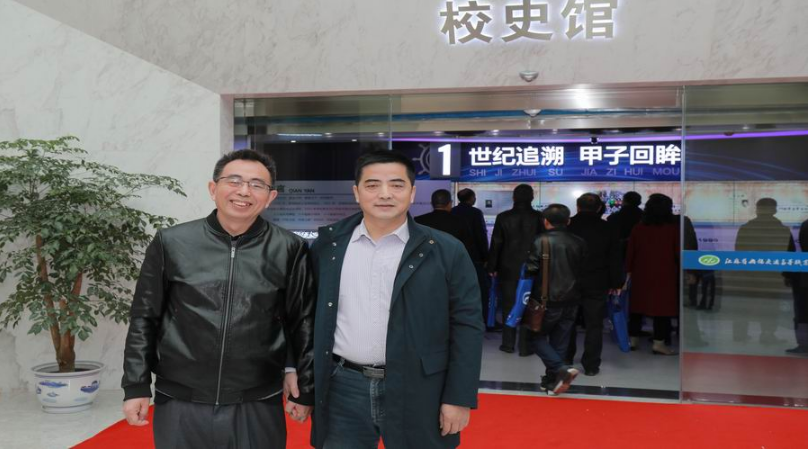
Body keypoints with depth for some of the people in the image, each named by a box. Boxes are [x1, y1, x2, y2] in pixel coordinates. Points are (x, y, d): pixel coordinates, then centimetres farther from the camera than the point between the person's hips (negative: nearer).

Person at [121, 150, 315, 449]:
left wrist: (305, 389, 5)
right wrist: (136, 387, 3)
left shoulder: (290, 250, -3)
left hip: (258, 407, 0)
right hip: (180, 404, 1)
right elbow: (144, 319, 4)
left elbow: (303, 323, 2)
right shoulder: (171, 243, -2)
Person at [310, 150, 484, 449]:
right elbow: (310, 315, 9)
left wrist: (459, 398, -7)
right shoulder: (328, 245, 3)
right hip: (342, 389, 2)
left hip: (416, 393, -2)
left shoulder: (446, 251, -5)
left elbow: (466, 327, -4)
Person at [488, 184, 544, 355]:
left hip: (508, 268, 1)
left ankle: (508, 344, 15)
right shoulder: (539, 218, -7)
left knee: (508, 306, 11)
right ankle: (525, 346, 8)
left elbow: (495, 244, -2)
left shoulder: (503, 217, -5)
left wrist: (492, 267, 6)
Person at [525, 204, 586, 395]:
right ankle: (551, 381, 19)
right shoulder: (579, 243, 2)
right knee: (560, 342, 13)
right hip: (571, 301, 5)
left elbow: (531, 269, -12)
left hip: (547, 300, -5)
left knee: (538, 336, 11)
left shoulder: (541, 241, -13)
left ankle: (561, 369, -8)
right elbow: (583, 270, 7)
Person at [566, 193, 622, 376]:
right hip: (596, 285, -1)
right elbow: (615, 259, 1)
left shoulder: (567, 226, -4)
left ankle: (565, 360, 27)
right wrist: (616, 283, 8)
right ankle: (591, 365, 5)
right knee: (594, 325, 5)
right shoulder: (607, 229, -2)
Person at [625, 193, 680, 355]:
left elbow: (630, 251, 3)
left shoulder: (638, 227, 2)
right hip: (664, 274, -3)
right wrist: (682, 270, 10)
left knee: (638, 305, 11)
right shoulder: (673, 228, -5)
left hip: (641, 274, 3)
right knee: (662, 306, -1)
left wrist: (629, 270, 10)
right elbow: (678, 252, -3)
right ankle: (659, 343, -3)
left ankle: (633, 339, 17)